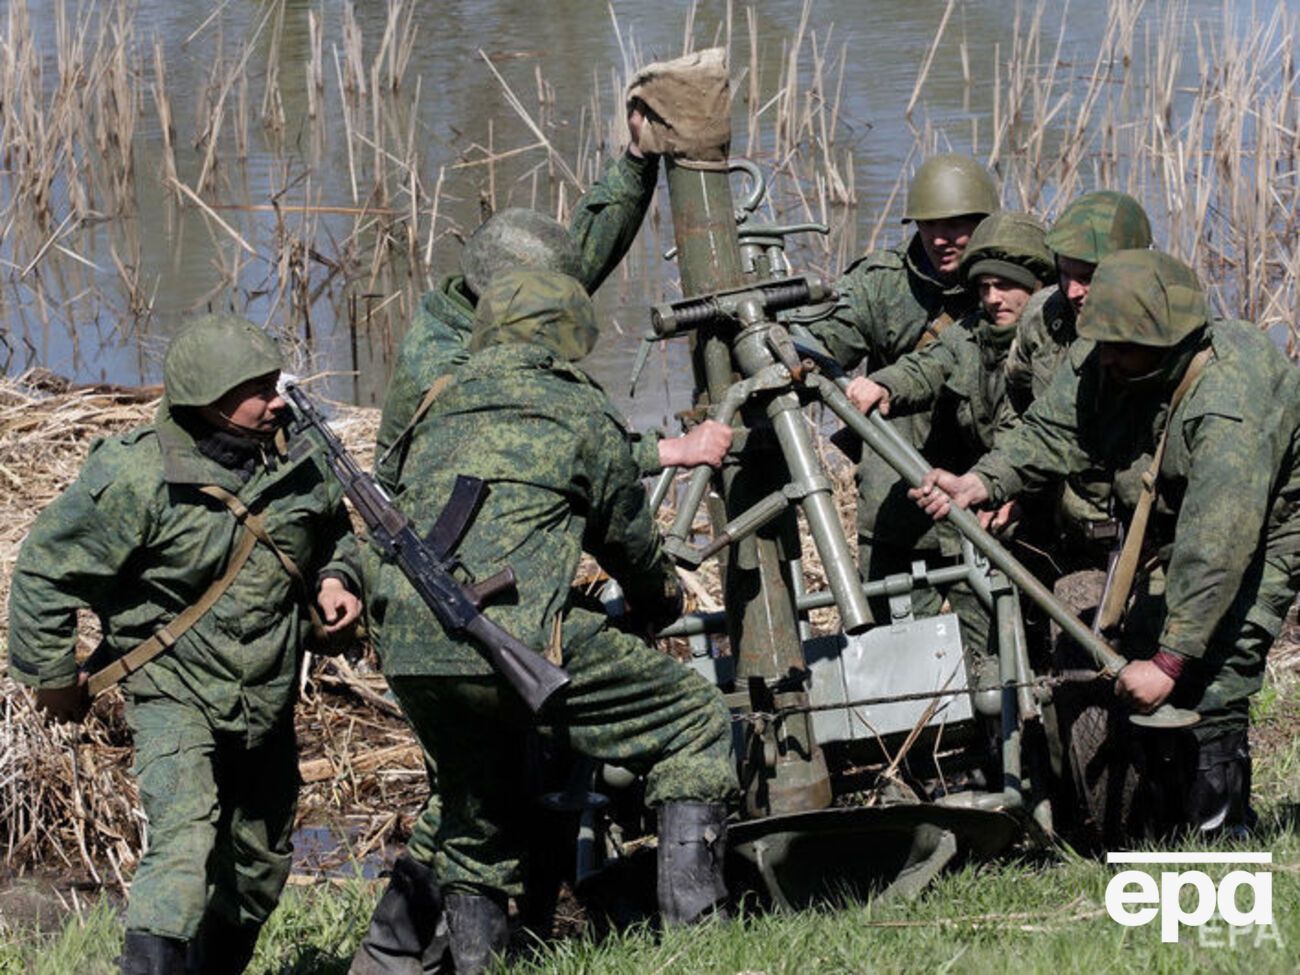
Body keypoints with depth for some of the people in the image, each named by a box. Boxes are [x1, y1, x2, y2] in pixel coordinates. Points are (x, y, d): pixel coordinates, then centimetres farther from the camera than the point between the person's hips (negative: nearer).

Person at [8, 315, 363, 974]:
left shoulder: (299, 460, -3)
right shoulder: (135, 477, -21)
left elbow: (334, 533, 20)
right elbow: (46, 572, -11)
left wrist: (335, 580, -2)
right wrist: (52, 675, -5)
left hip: (268, 701, 6)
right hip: (175, 693, -6)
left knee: (260, 865, 17)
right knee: (184, 844, -27)